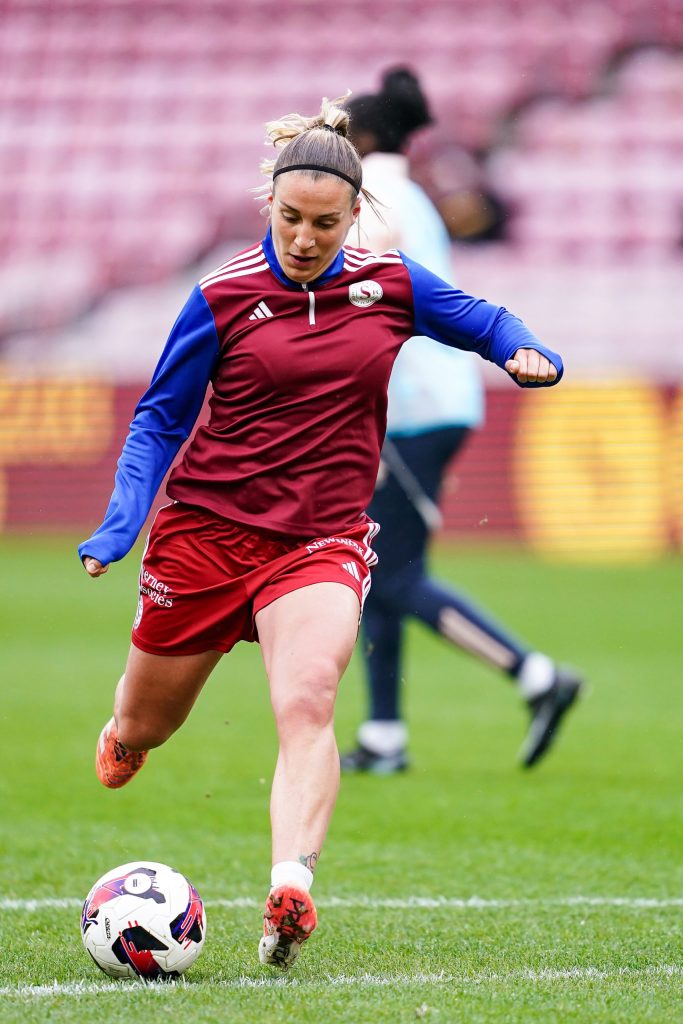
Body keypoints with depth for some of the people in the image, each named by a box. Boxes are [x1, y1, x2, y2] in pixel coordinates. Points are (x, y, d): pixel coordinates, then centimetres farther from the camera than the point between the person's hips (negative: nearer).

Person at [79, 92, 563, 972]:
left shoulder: (390, 284, 1)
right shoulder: (223, 297, -6)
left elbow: (484, 321, 17)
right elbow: (159, 419, 0)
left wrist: (529, 354, -7)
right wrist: (118, 527, -13)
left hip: (322, 539, 0)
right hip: (207, 527, 0)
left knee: (308, 703, -26)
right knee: (146, 724, 14)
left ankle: (290, 893, -39)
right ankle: (122, 735, 52)